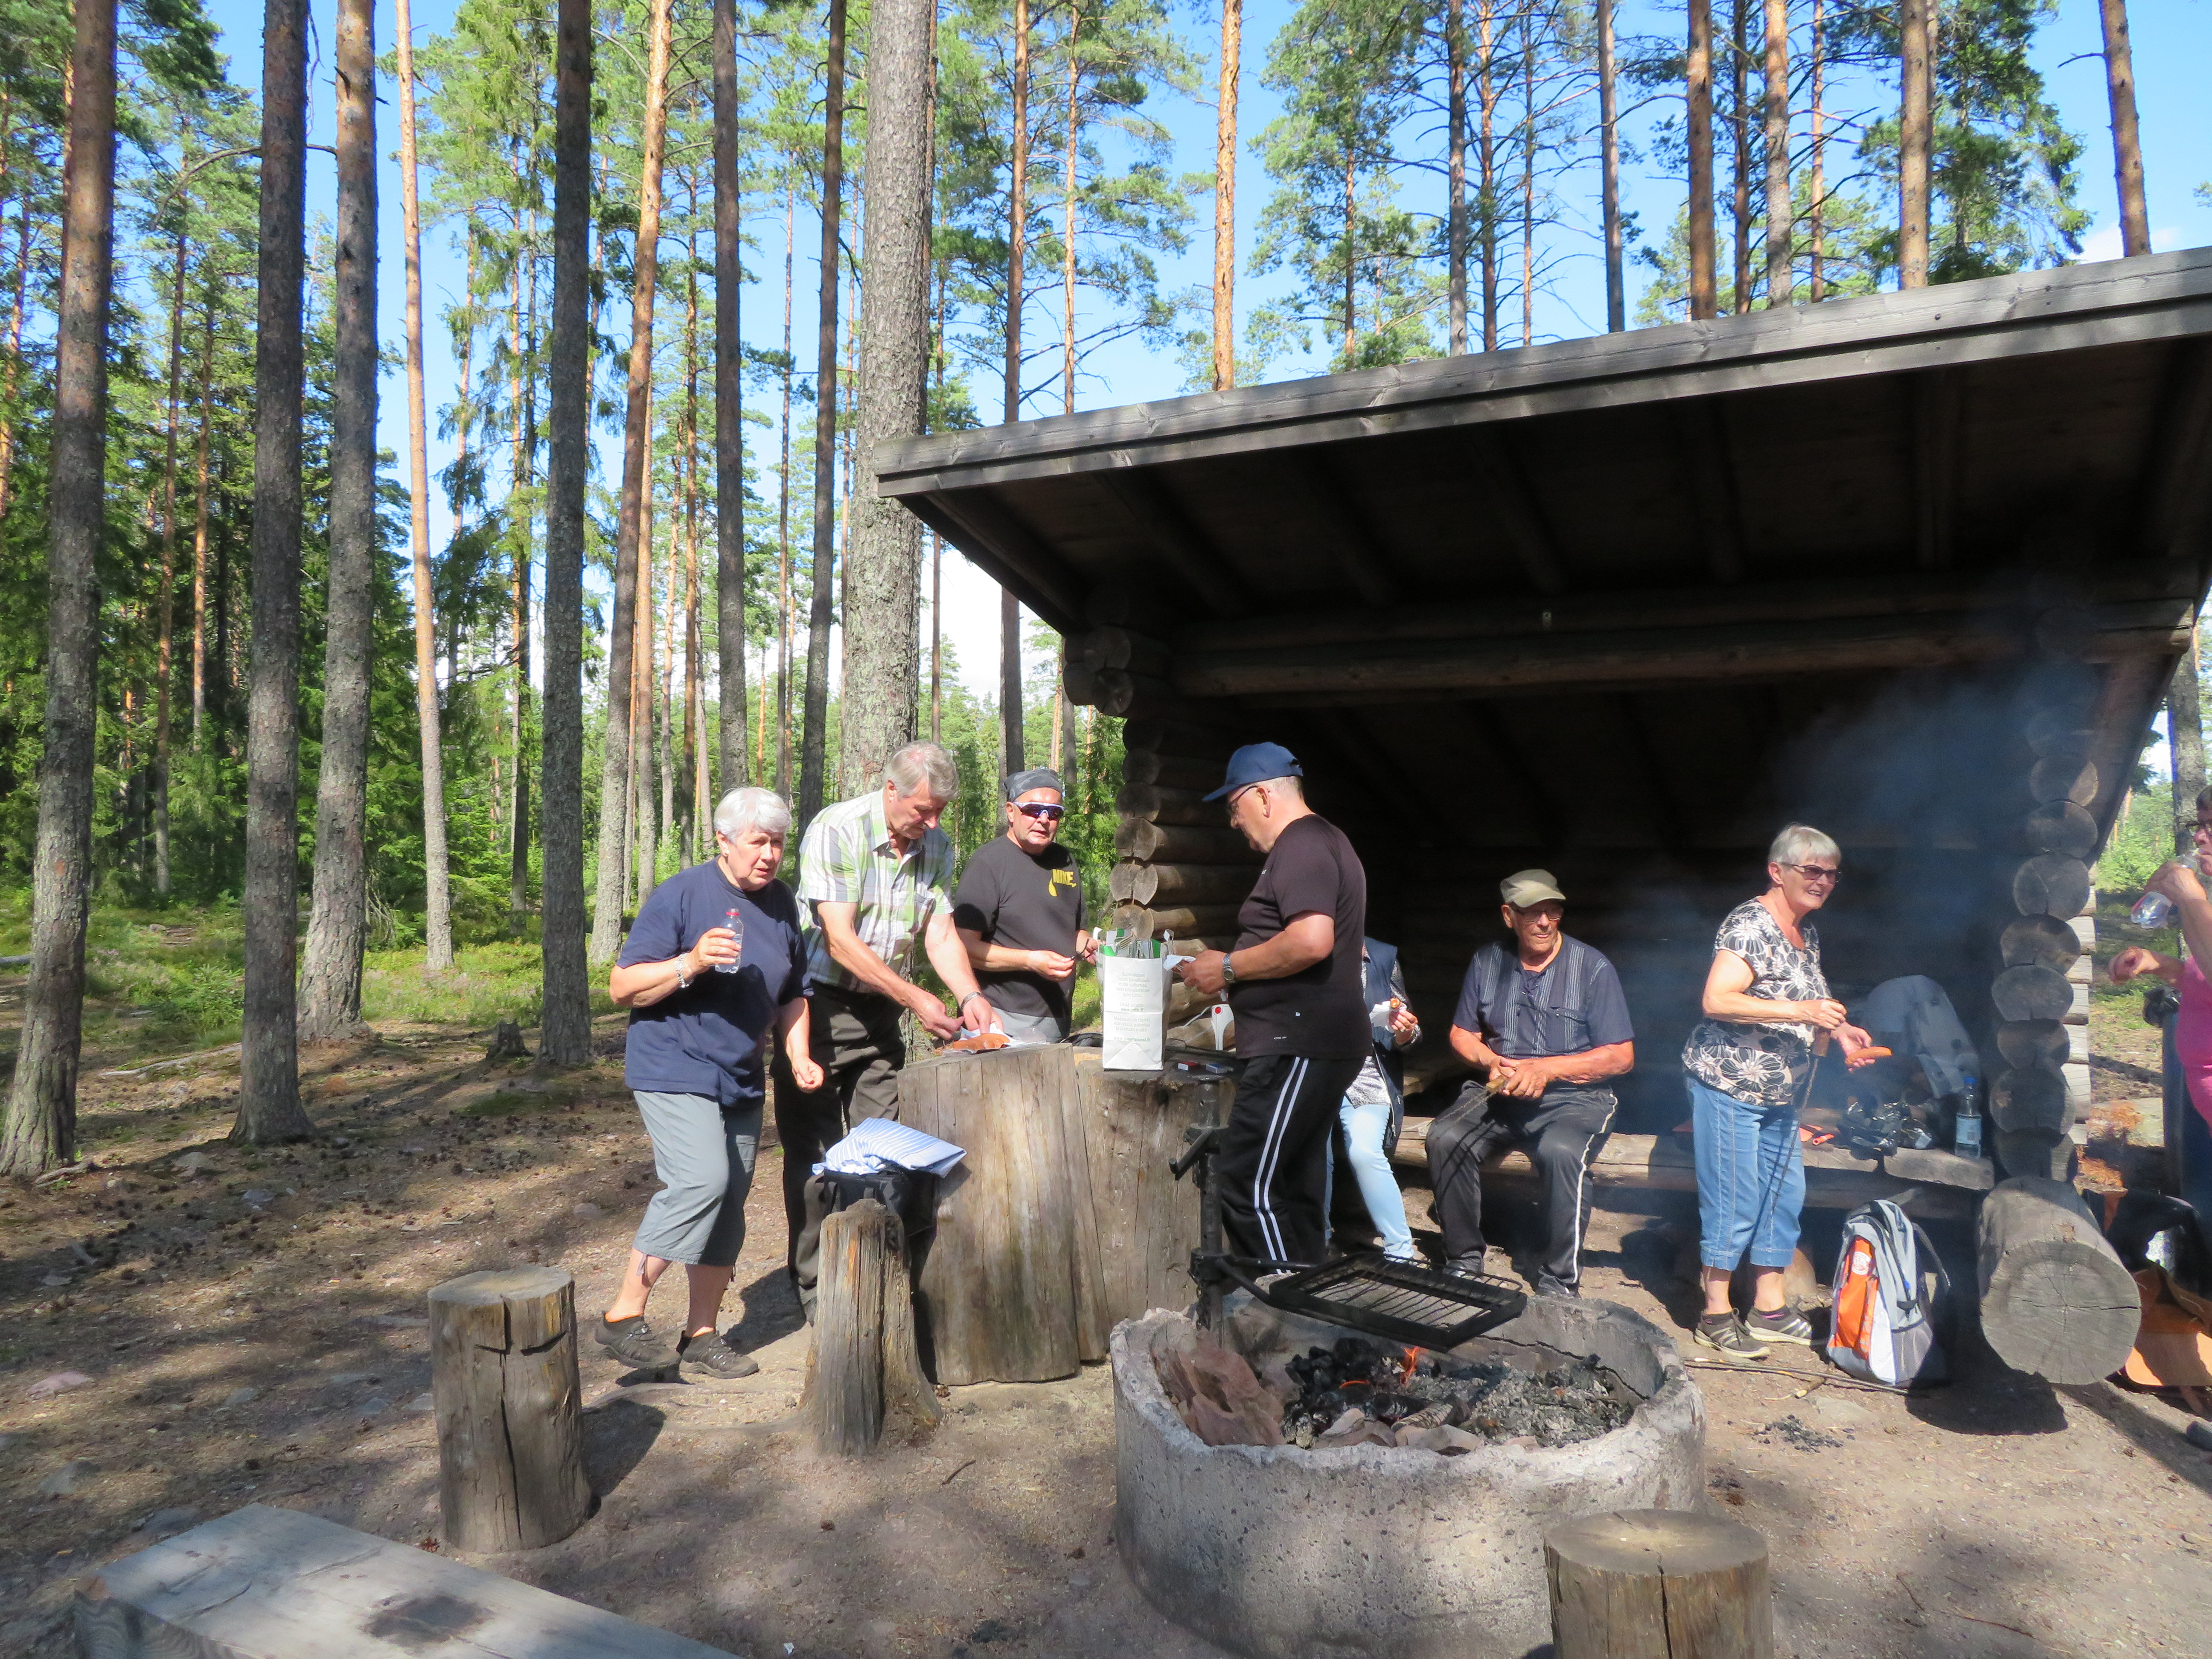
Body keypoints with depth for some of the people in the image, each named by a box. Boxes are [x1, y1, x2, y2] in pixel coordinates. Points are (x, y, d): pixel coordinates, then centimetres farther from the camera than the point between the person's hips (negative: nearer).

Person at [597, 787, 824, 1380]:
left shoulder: (780, 903, 9)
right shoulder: (680, 896, -11)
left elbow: (792, 994, 19)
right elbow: (622, 988, -12)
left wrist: (799, 1057, 6)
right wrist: (691, 963, -25)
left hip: (741, 1079, 7)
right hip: (674, 1067, -7)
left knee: (729, 1203, 8)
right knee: (702, 1180, -22)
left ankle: (702, 1335, 19)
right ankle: (624, 1315, -8)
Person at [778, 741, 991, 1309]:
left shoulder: (935, 847, 2)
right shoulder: (836, 830, -17)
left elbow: (941, 933, 2)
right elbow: (840, 941, -22)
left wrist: (970, 995, -17)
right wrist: (919, 1000, -25)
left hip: (881, 1012, 5)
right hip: (819, 1005, -5)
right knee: (815, 1150, 0)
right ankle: (815, 1290, 13)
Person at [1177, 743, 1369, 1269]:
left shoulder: (1301, 847, -12)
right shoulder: (1321, 842, 21)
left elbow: (1312, 942, -27)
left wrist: (1229, 968, -15)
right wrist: (1229, 967, 22)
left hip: (1297, 1048, -11)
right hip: (1314, 1045, 11)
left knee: (1245, 1184, -11)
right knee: (1297, 1188, 14)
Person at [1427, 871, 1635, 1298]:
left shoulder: (1593, 968, -5)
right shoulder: (1487, 963, 7)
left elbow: (1622, 1057, -6)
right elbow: (1462, 1034, 13)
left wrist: (1547, 1069, -16)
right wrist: (1492, 1063, -9)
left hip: (1573, 1097, -3)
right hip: (1500, 1091, 4)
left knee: (1561, 1152, -36)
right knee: (1445, 1138, -24)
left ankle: (1560, 1282, -18)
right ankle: (1464, 1258, -7)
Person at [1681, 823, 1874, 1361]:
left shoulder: (1809, 935, 14)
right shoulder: (1751, 923, -15)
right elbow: (1717, 1001, -26)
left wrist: (1835, 1031, 7)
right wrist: (1800, 1011, -26)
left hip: (1780, 1094, 9)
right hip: (1727, 1084, -9)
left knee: (1785, 1192, 12)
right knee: (1733, 1200, -4)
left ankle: (1769, 1307, 25)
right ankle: (1716, 1315, 8)